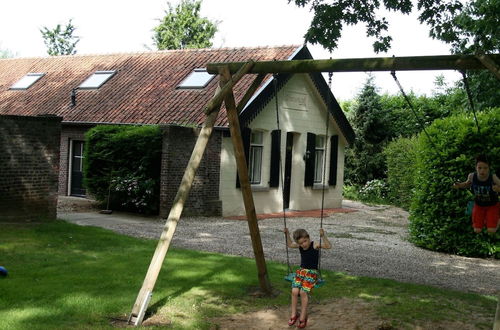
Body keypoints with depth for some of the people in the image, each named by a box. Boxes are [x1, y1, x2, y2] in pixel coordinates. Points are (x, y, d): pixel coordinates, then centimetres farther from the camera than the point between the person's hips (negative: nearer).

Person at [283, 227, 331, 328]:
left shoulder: (315, 245, -11)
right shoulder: (299, 246, 4)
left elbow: (329, 246, -25)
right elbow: (290, 244, 24)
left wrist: (323, 235, -38)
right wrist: (287, 234, 12)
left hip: (312, 272, -4)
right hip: (301, 271, 5)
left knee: (303, 292, -23)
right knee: (294, 291, -17)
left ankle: (303, 316, -7)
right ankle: (294, 314, 1)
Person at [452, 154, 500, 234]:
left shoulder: (493, 177, -32)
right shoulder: (472, 176, -22)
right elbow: (468, 184, 1)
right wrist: (459, 185, -18)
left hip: (492, 205, -2)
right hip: (479, 205, 2)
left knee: (491, 231, -11)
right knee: (477, 231, 1)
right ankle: (483, 219, 32)